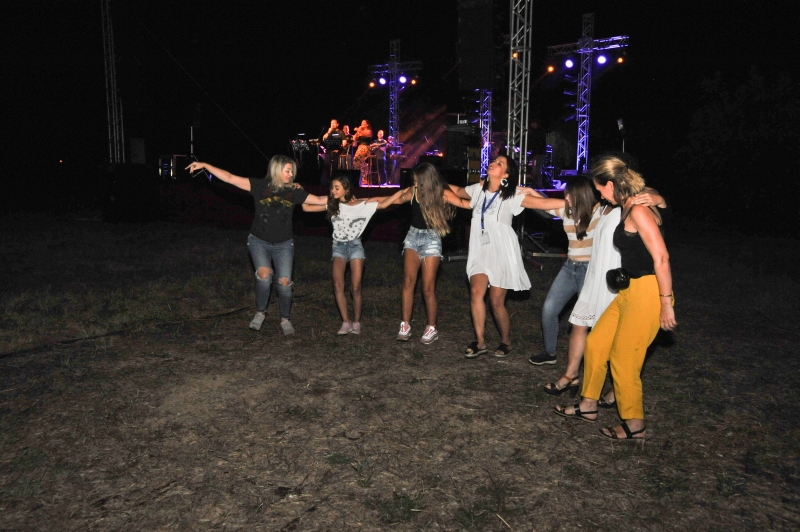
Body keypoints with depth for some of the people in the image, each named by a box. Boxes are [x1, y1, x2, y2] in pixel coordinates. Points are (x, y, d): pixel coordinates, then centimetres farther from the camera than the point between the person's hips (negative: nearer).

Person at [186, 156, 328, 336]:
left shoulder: (293, 192, -1)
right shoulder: (260, 186, -6)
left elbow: (320, 200, 4)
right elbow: (229, 178, -9)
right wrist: (205, 165, -13)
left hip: (283, 244, 2)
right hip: (259, 241, -2)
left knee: (284, 282, -2)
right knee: (264, 274, -24)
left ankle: (285, 320, 19)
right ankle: (260, 313, 0)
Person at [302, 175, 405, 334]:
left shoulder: (362, 205, -7)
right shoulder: (331, 204, 2)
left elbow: (383, 204, -11)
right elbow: (307, 207, 4)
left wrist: (403, 191, -17)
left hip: (355, 246, -2)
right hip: (338, 247, 2)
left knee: (355, 287, -4)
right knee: (338, 285, -15)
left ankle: (357, 322, 11)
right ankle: (346, 322, -7)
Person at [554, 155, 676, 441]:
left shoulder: (638, 210, -19)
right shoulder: (627, 208, 9)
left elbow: (661, 258, -21)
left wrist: (666, 303, -20)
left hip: (648, 292, -10)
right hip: (630, 290, 10)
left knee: (623, 359, 0)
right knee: (595, 343, 14)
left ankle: (635, 426, 19)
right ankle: (588, 407, 29)